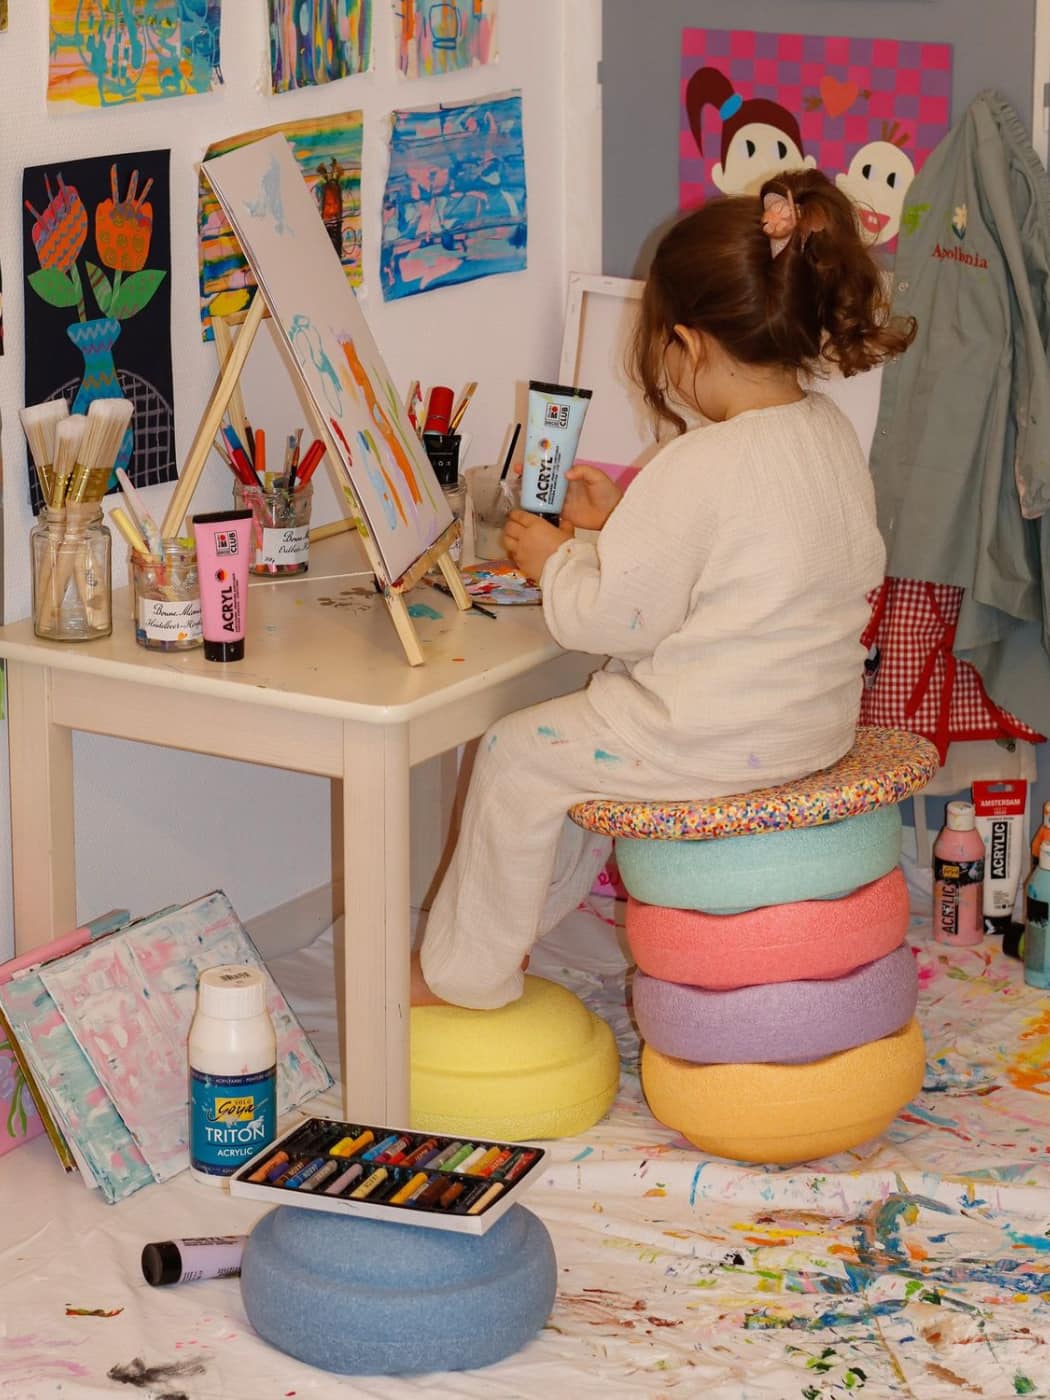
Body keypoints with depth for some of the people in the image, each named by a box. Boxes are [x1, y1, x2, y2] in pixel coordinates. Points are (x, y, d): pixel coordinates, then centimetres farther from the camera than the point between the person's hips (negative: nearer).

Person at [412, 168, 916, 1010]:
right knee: (587, 736, 28)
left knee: (518, 758, 7)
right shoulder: (833, 433, 2)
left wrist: (556, 562, 0)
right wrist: (620, 519, 16)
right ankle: (520, 920, 39)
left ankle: (463, 970, 21)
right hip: (816, 716, 9)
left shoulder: (700, 468, -25)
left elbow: (616, 619, -19)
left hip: (716, 740, -9)